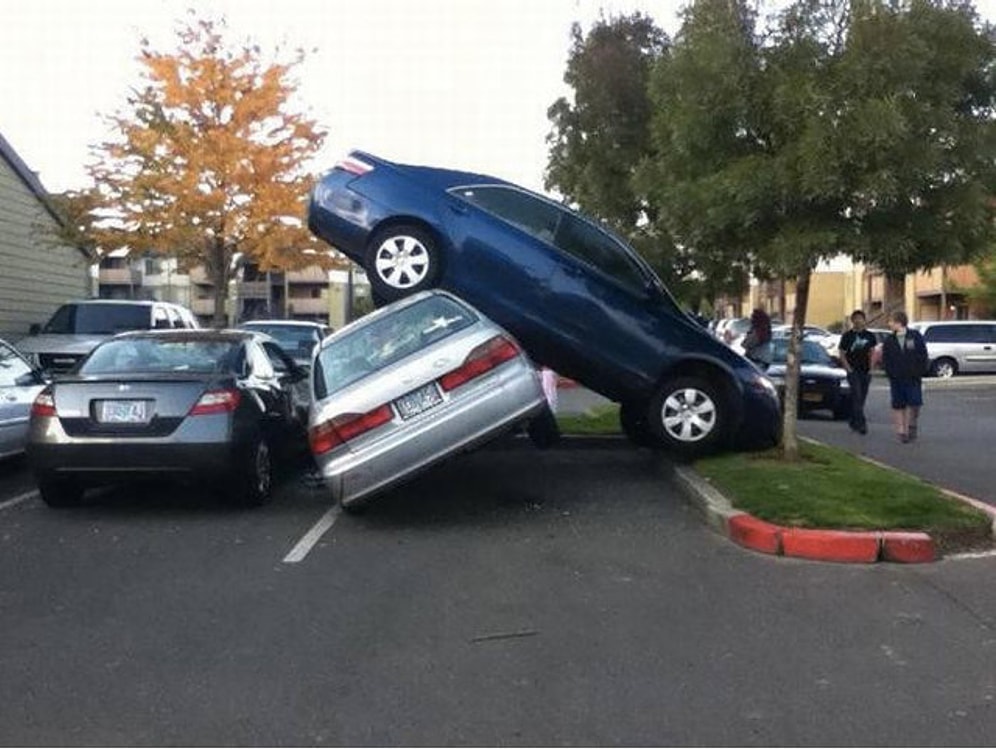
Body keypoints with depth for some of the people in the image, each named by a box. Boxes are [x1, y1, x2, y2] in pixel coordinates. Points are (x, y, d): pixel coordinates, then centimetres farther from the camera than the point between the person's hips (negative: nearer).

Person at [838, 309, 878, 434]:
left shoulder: (870, 336, 8)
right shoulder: (847, 336, -2)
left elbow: (872, 353, 13)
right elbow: (842, 355, 1)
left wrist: (871, 368, 3)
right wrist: (849, 369, -8)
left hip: (866, 371, 4)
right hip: (853, 371, -4)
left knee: (861, 398, 9)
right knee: (857, 397, -14)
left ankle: (854, 423, 21)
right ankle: (861, 423, -18)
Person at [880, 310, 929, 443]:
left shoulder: (915, 336, -1)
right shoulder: (889, 340, 5)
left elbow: (923, 356, 1)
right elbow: (885, 360, 5)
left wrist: (920, 372, -5)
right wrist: (890, 373, -6)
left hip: (913, 378, -2)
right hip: (896, 379, 2)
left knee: (914, 403, -5)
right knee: (898, 406, 3)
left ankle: (911, 425, 17)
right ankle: (900, 431, 10)